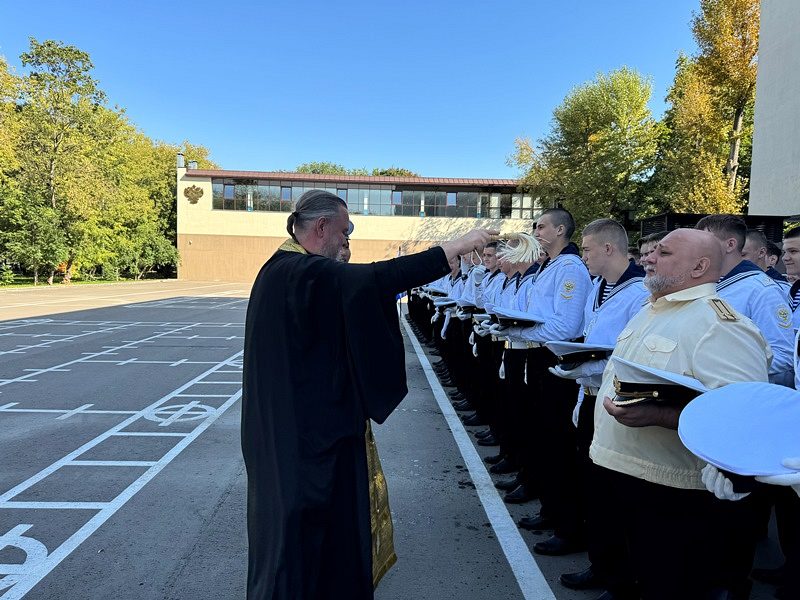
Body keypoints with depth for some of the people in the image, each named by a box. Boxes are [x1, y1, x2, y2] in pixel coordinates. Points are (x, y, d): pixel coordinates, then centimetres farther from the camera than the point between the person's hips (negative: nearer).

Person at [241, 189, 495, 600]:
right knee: (311, 518, 5)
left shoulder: (281, 269, 11)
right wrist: (454, 248, -32)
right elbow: (374, 279, -35)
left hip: (286, 421, 11)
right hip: (309, 425, -11)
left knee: (294, 513, 24)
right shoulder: (307, 273, -21)